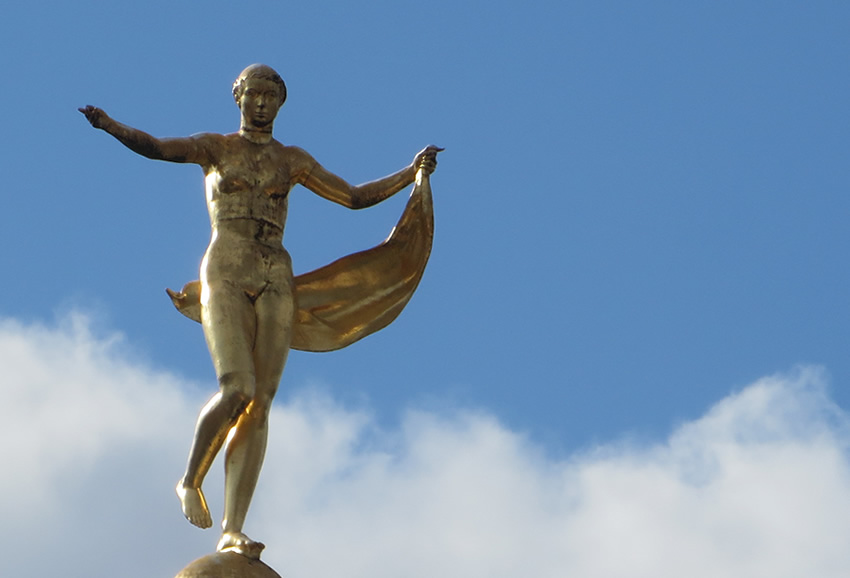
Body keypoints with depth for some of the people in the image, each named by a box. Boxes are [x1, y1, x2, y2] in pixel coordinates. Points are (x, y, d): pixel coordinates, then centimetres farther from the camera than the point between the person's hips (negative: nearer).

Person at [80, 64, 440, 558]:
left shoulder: (292, 160, 20)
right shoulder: (215, 147, 11)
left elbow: (355, 197, 22)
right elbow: (156, 147, -7)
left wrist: (411, 173, 11)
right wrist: (111, 127, -26)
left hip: (276, 281, 3)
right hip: (226, 273, -3)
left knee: (261, 404, -8)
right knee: (238, 391, -21)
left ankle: (233, 532, -11)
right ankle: (192, 481, 7)